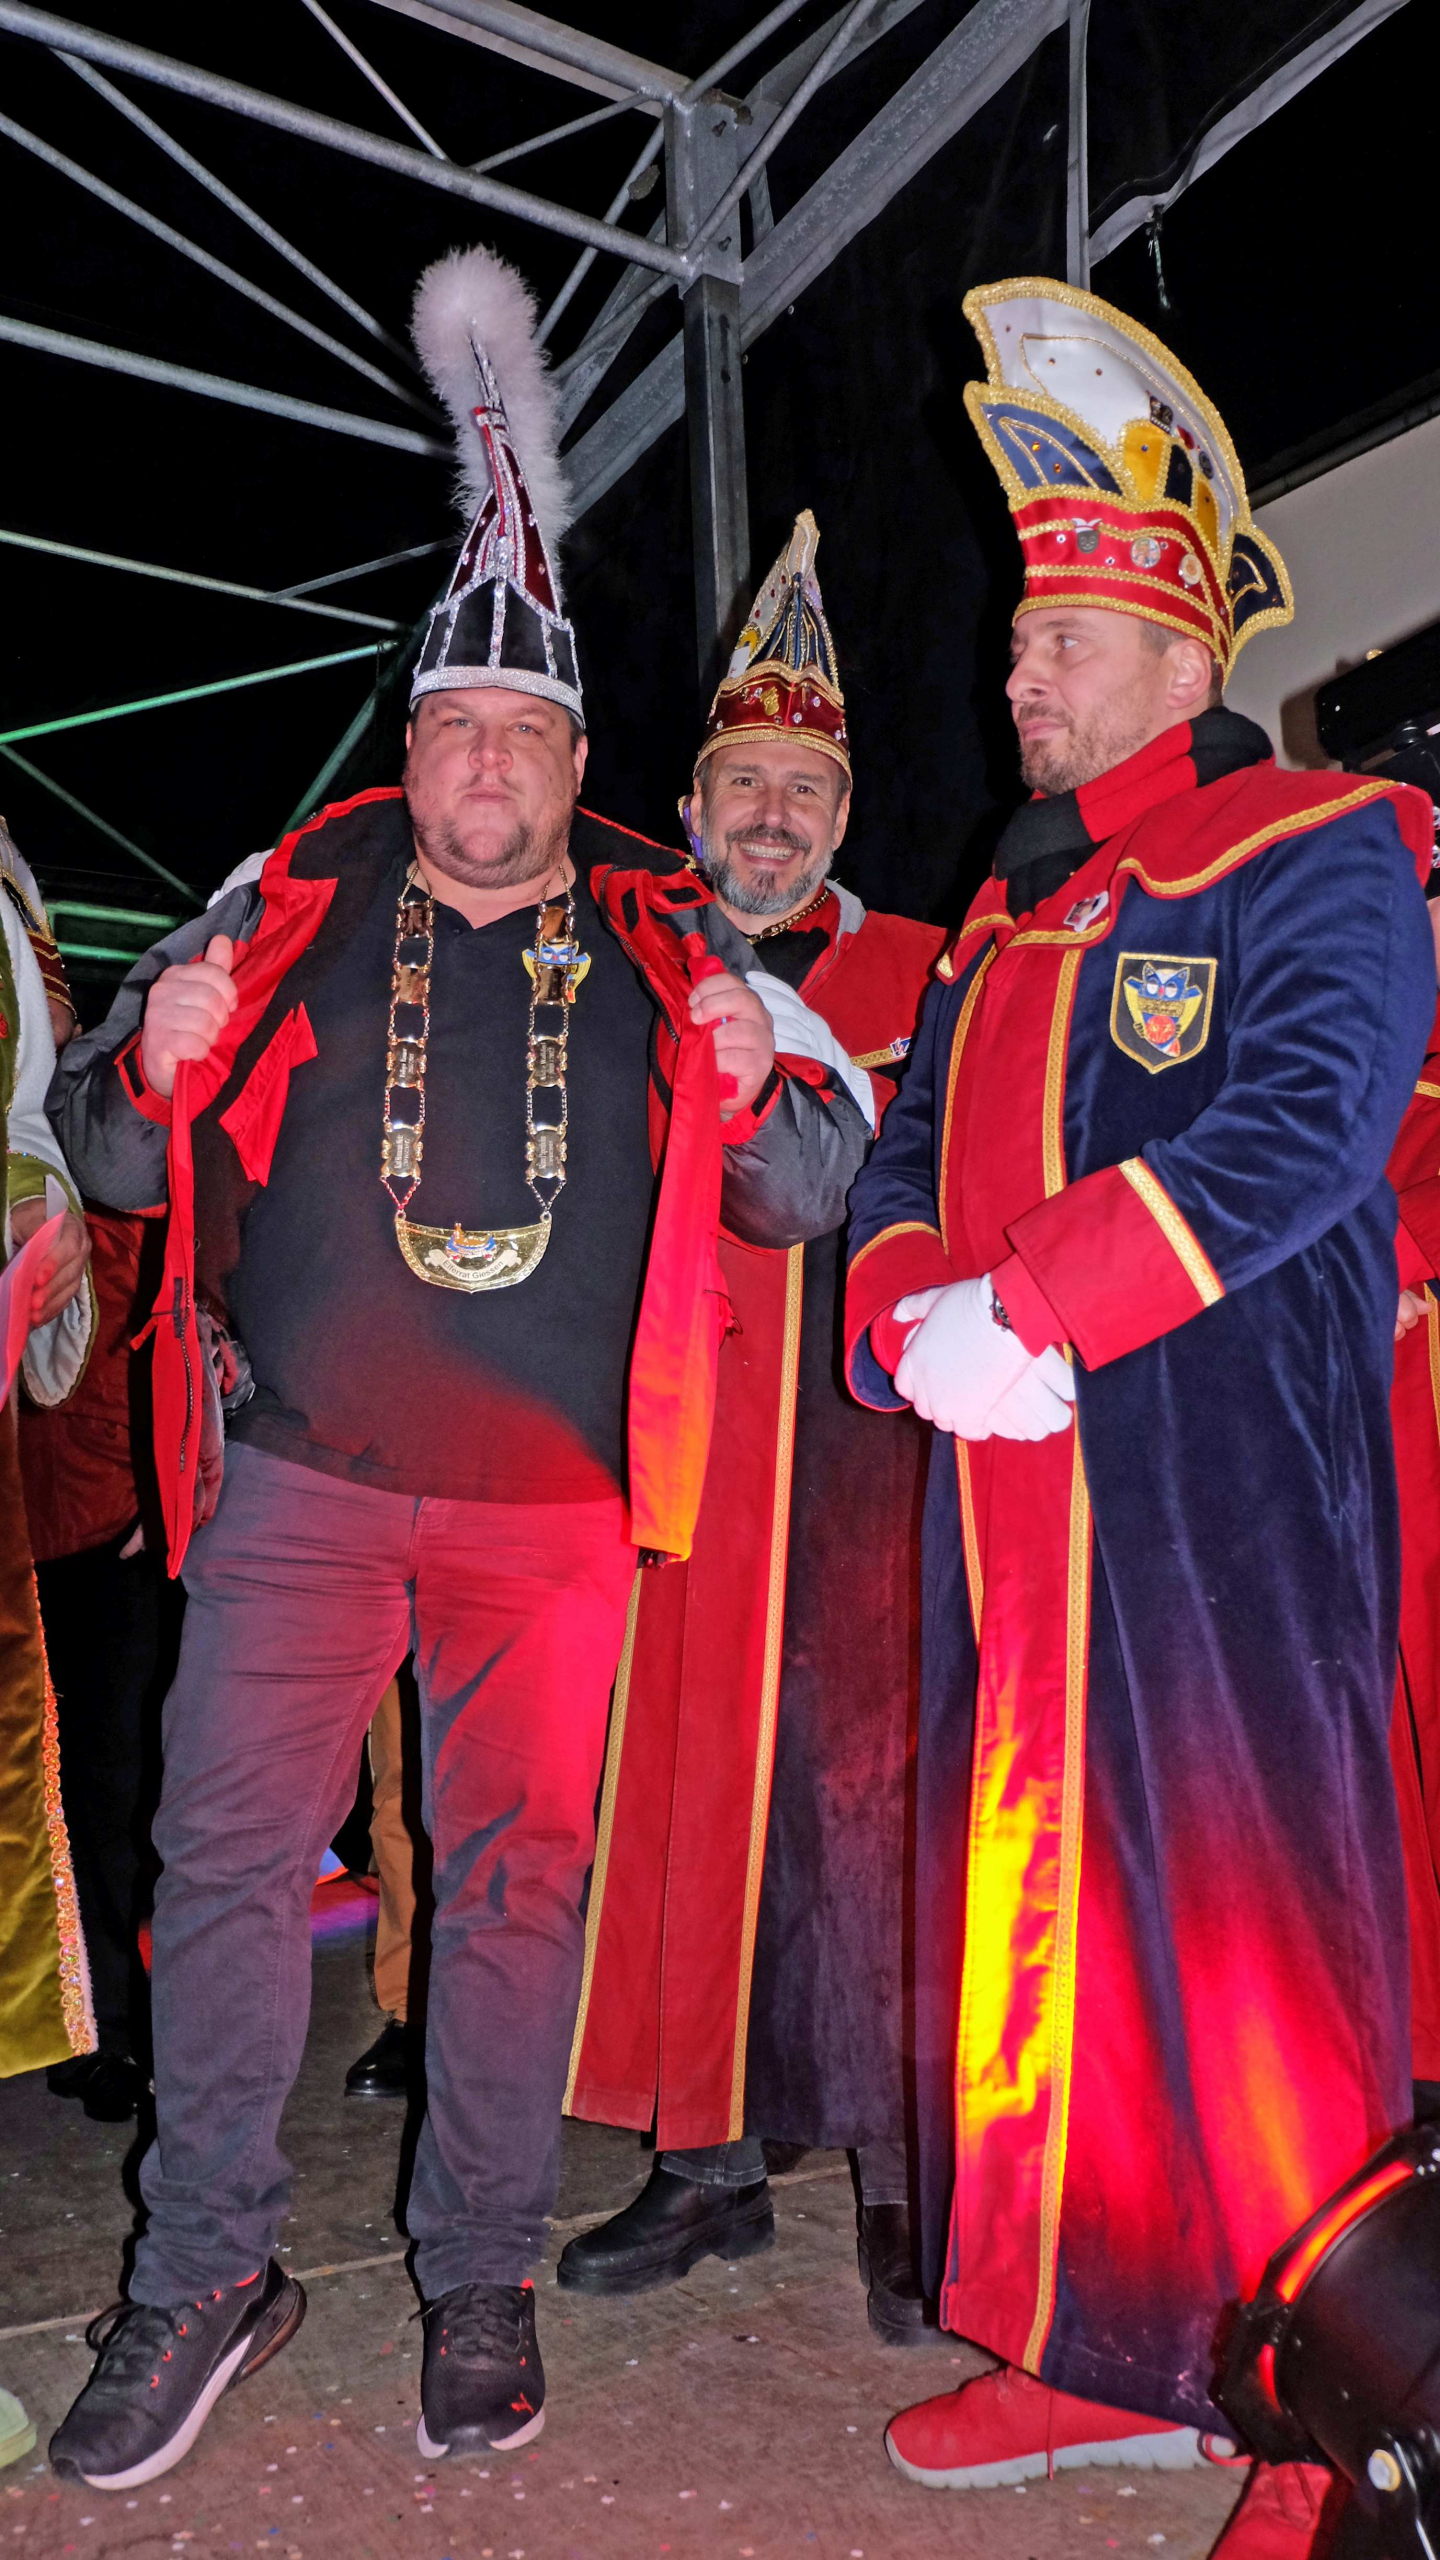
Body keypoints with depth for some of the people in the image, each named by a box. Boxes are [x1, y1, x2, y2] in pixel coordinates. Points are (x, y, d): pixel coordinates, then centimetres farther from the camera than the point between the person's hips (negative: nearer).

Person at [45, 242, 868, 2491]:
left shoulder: (669, 946, 7)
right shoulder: (285, 913, 7)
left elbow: (811, 1194, 8)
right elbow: (116, 1157, 11)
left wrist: (752, 1086, -14)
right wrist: (157, 1065, -12)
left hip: (554, 1503, 0)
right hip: (304, 1482, 1)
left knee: (521, 1873, 8)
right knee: (227, 1854, 2)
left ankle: (481, 2278, 28)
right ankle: (210, 2273, 23)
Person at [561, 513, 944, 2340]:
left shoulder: (917, 976, 9)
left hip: (855, 1447, -2)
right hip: (666, 1449, 2)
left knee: (859, 1776, -3)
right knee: (679, 1777, 6)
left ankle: (895, 2170, 13)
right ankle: (709, 2163, 22)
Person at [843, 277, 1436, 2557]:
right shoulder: (1009, 916, 21)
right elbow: (906, 1163, 14)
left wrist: (1017, 1299, -20)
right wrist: (917, 1317, -8)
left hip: (1229, 1488, -7)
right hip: (1011, 1507, 7)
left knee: (1255, 1924, -1)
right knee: (1027, 1914, 12)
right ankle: (1092, 2352, 30)